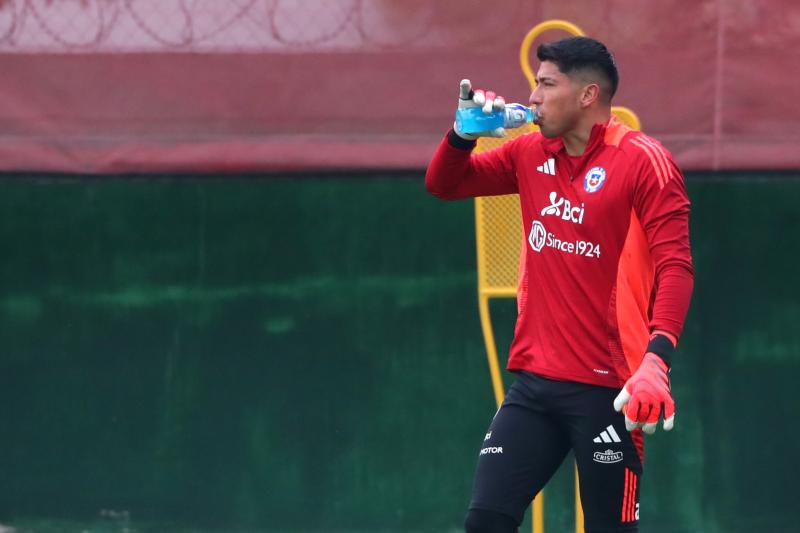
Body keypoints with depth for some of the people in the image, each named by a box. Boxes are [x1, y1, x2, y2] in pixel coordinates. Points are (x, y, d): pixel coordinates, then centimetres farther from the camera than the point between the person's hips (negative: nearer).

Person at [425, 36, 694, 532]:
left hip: (608, 391, -6)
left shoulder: (644, 162, -9)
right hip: (535, 381, 6)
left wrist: (655, 360, -29)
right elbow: (444, 185, 21)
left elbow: (675, 267, -16)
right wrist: (464, 132, 0)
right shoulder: (530, 155, 11)